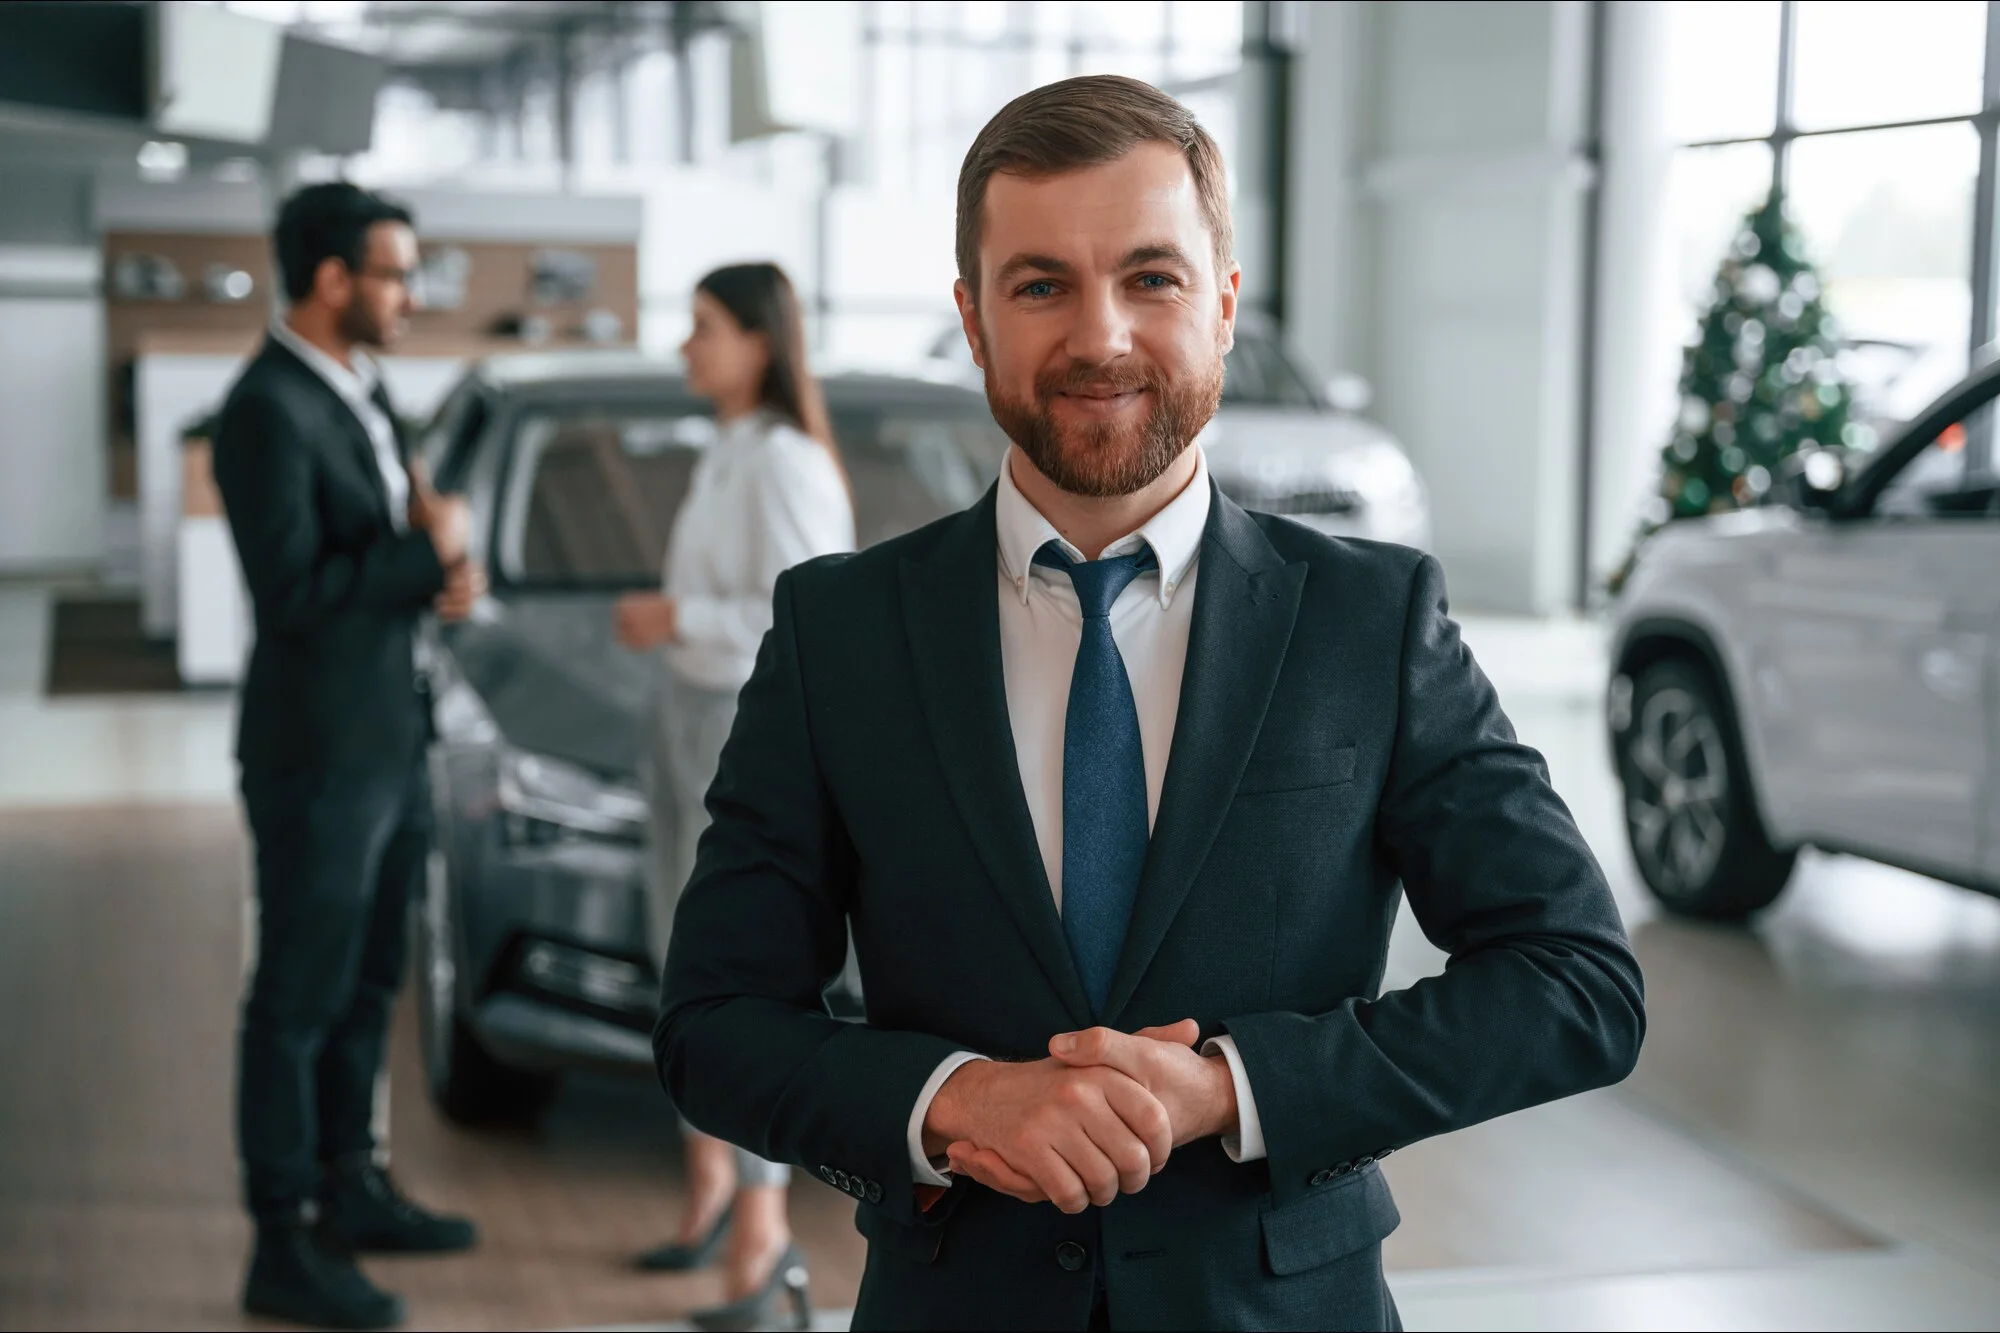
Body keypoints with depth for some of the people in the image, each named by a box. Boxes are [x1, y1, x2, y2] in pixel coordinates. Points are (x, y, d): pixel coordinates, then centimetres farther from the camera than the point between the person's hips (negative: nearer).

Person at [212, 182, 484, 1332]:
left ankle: (349, 1189, 33)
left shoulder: (363, 394, 10)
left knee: (368, 987, 18)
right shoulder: (268, 412, -18)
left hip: (391, 742, 9)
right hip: (318, 758, -9)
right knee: (300, 999, 1)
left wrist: (449, 571, -5)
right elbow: (293, 592, -24)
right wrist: (432, 554, -15)